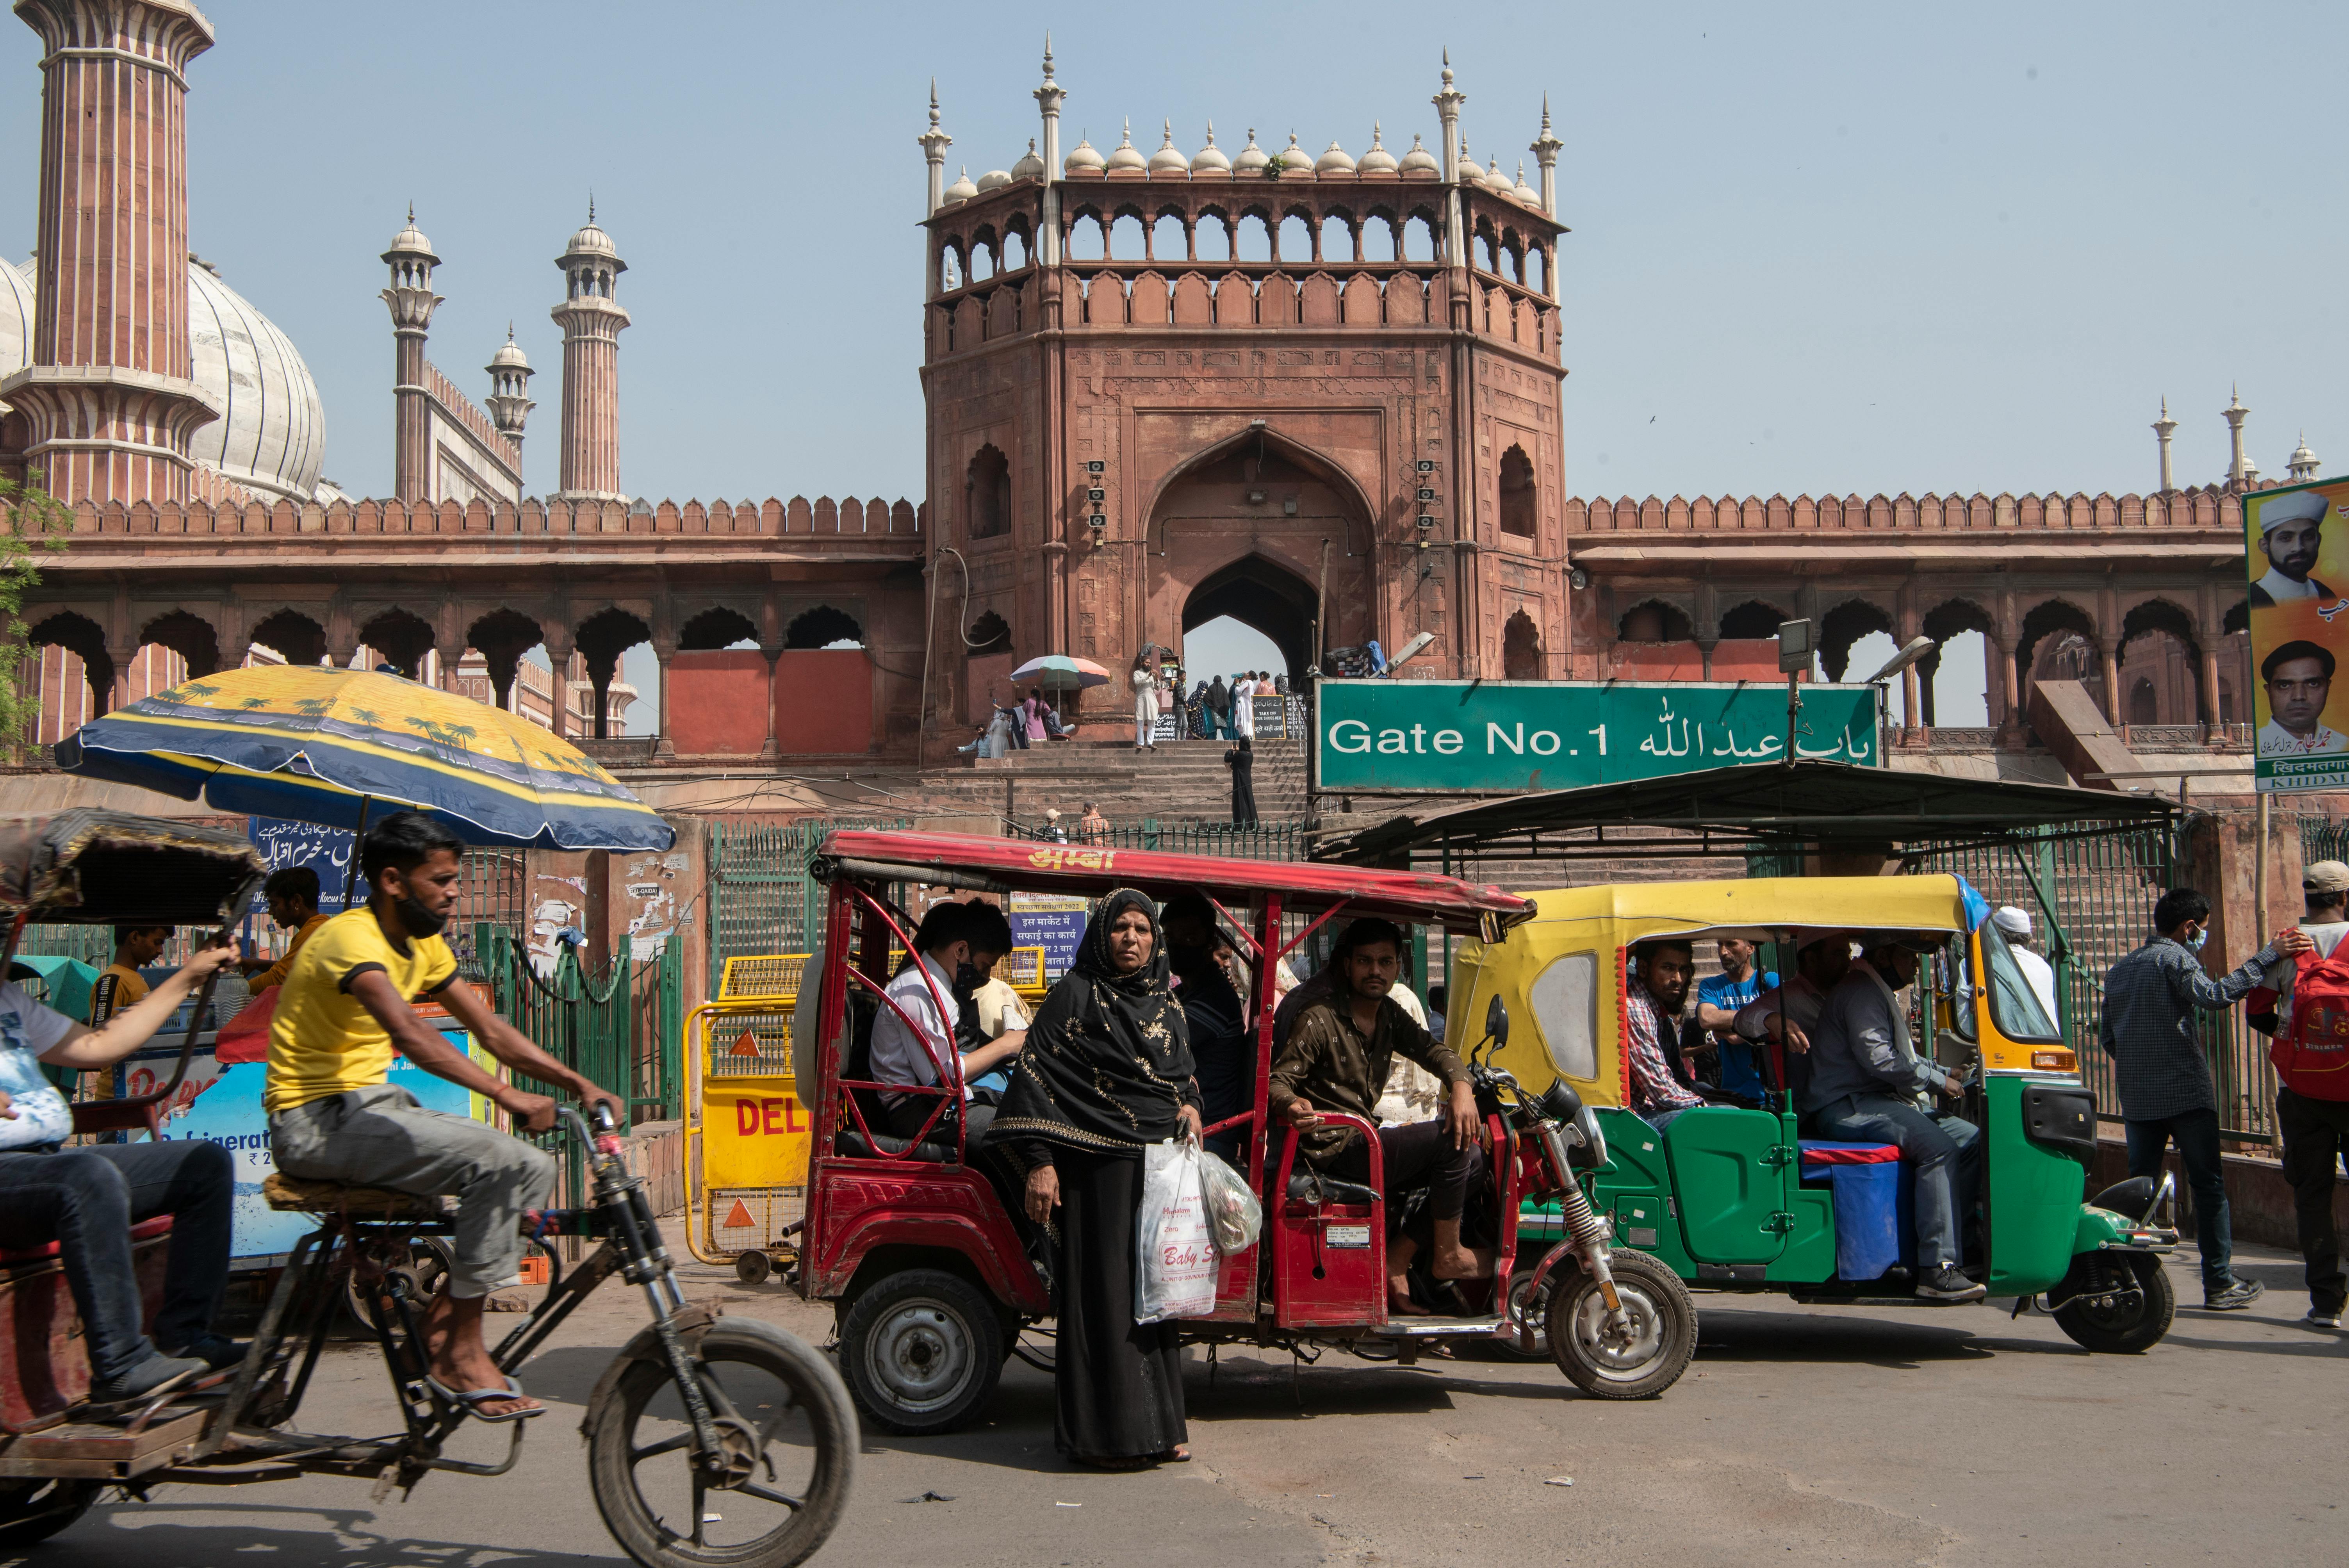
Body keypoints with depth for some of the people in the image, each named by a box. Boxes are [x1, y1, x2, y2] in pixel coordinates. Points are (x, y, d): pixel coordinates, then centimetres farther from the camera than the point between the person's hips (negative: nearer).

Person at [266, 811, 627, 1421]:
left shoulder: (422, 944, 11)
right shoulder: (352, 938, -18)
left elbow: (490, 1030, 10)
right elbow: (409, 1034, -35)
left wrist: (579, 1084, -3)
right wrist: (506, 1095, -44)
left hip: (374, 1104, 9)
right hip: (315, 1121, -9)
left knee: (534, 1167, -3)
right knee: (496, 1158, -25)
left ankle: (443, 1322, 3)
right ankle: (462, 1358, -15)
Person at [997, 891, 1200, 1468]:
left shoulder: (1166, 1003, 14)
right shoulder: (1076, 995, -5)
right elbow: (1033, 1075, -10)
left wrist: (1191, 1107, 5)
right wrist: (1039, 1162, -17)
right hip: (1100, 1165, -6)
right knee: (1106, 1290, -5)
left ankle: (1157, 1425, 18)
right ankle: (1106, 1434, 1)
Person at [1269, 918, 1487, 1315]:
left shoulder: (1390, 1015, 10)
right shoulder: (1319, 1021, -13)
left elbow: (1431, 1050, 4)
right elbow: (1278, 1079, -17)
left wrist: (1461, 1086, -18)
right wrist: (1292, 1106, -41)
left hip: (1365, 1137, 9)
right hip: (1335, 1149, -9)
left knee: (1472, 1156, 0)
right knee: (1450, 1140, -18)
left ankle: (1395, 1262, -2)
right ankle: (1447, 1255, -2)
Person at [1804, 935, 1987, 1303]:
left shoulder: (1882, 996, 25)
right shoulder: (1862, 994, -10)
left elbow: (1903, 1058, 31)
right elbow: (1878, 1058, -21)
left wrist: (1944, 1074, 15)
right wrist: (1936, 1080, -12)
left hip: (1878, 1103, 11)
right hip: (1847, 1109, -11)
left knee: (1970, 1139, -2)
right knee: (1937, 1145, -30)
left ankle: (1958, 1244, -2)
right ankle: (1937, 1270, -34)